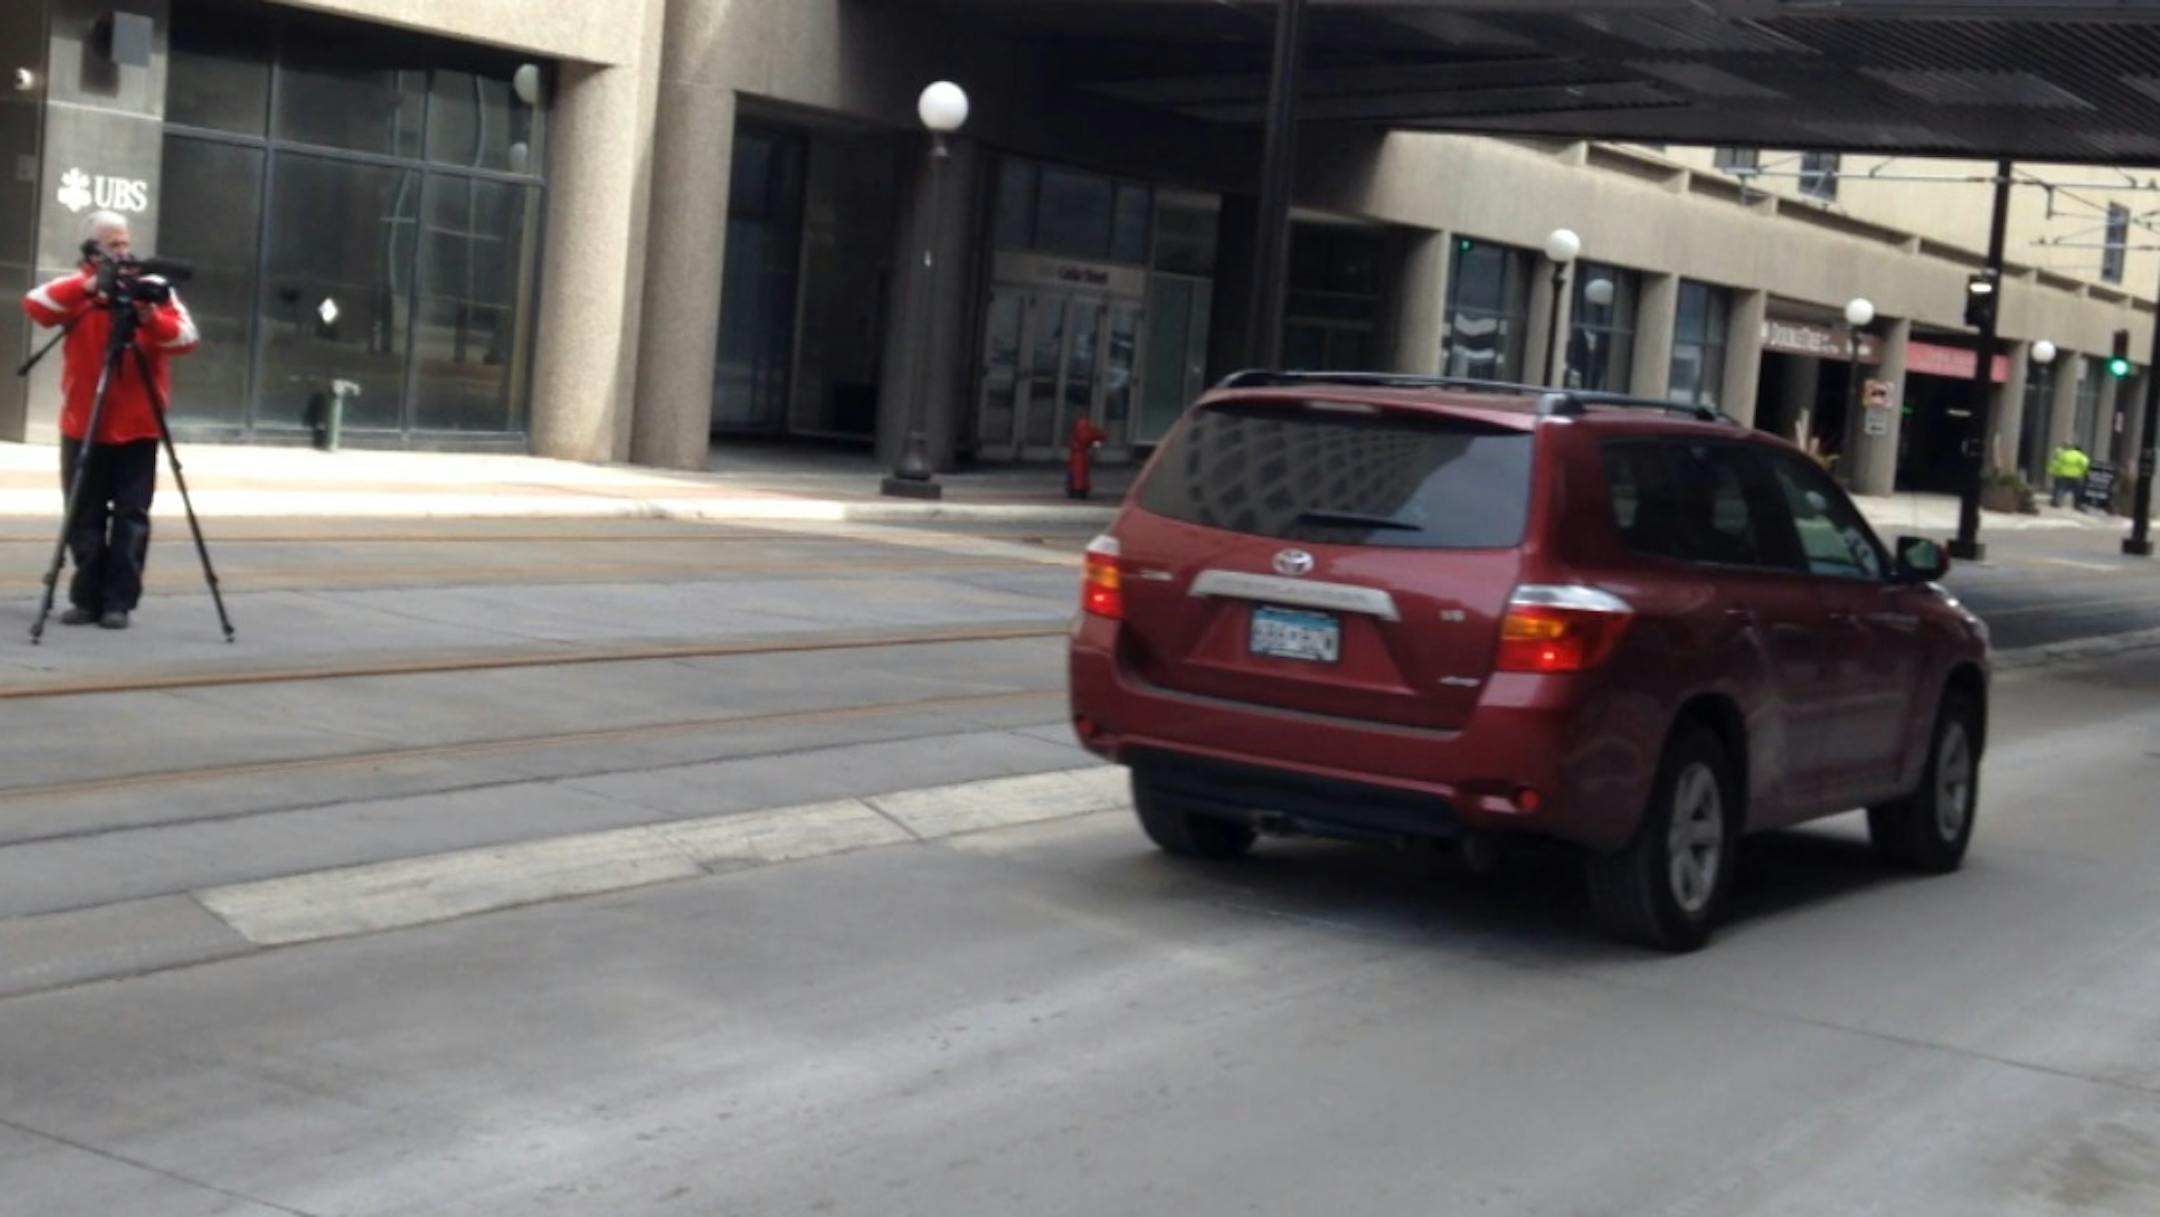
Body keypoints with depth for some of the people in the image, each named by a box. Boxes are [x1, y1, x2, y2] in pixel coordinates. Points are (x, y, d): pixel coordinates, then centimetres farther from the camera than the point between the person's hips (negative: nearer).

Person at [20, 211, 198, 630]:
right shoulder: (75, 290, 5)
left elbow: (187, 336, -7)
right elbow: (35, 304, -15)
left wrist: (151, 319, -26)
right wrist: (87, 286, -28)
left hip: (138, 428, -1)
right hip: (83, 426, 1)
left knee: (131, 517, -3)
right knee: (85, 518, 3)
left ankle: (119, 602, 0)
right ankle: (87, 599, 10)